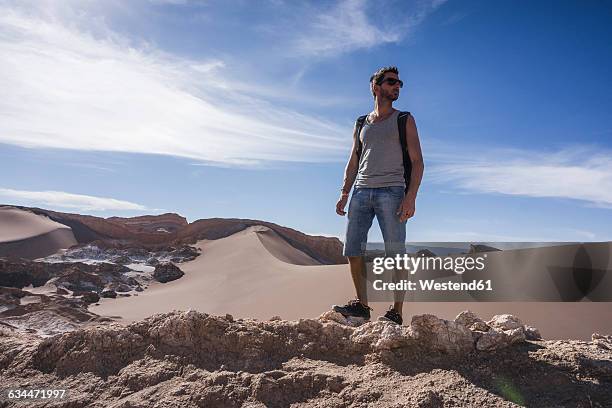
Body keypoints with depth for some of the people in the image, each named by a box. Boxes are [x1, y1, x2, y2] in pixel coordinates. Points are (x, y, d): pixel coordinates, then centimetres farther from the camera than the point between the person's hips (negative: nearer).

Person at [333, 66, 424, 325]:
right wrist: (344, 193, 6)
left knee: (395, 253, -6)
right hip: (361, 192, 4)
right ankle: (362, 304, 13)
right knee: (353, 250, 1)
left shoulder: (404, 121, 10)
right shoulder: (361, 124, 20)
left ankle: (396, 312, 2)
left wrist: (411, 196, -13)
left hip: (391, 192, -3)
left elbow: (417, 161, 2)